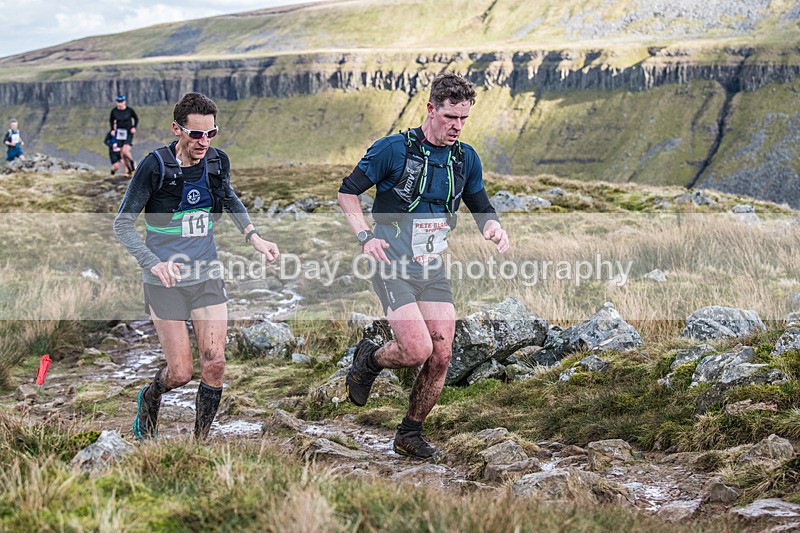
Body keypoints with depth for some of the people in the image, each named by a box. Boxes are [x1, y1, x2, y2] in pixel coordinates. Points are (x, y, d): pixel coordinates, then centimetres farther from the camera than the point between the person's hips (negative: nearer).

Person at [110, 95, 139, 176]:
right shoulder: (114, 111, -3)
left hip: (128, 133, -3)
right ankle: (129, 170, 15)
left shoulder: (130, 110, -9)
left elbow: (136, 119, 7)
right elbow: (111, 121, 15)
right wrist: (112, 129, 3)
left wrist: (134, 127, -7)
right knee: (122, 153, 2)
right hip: (119, 133, 3)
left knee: (125, 151, -20)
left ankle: (133, 165, 6)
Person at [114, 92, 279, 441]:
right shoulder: (155, 167, -16)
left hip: (208, 278, 4)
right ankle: (149, 400, 34)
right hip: (166, 282, -4)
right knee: (180, 373, -2)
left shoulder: (217, 162, -2)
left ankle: (201, 442, 12)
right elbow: (122, 224, -11)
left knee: (214, 364, -5)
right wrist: (154, 264, -24)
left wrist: (253, 236, 6)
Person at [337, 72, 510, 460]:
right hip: (393, 266, -5)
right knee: (417, 350, -18)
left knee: (441, 357, -1)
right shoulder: (393, 148, -11)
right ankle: (369, 359, 16)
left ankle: (410, 434, 17)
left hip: (434, 269, 5)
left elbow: (480, 208, 16)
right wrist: (365, 236, -16)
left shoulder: (466, 158, 5)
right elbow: (347, 191, -2)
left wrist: (494, 229, -7)